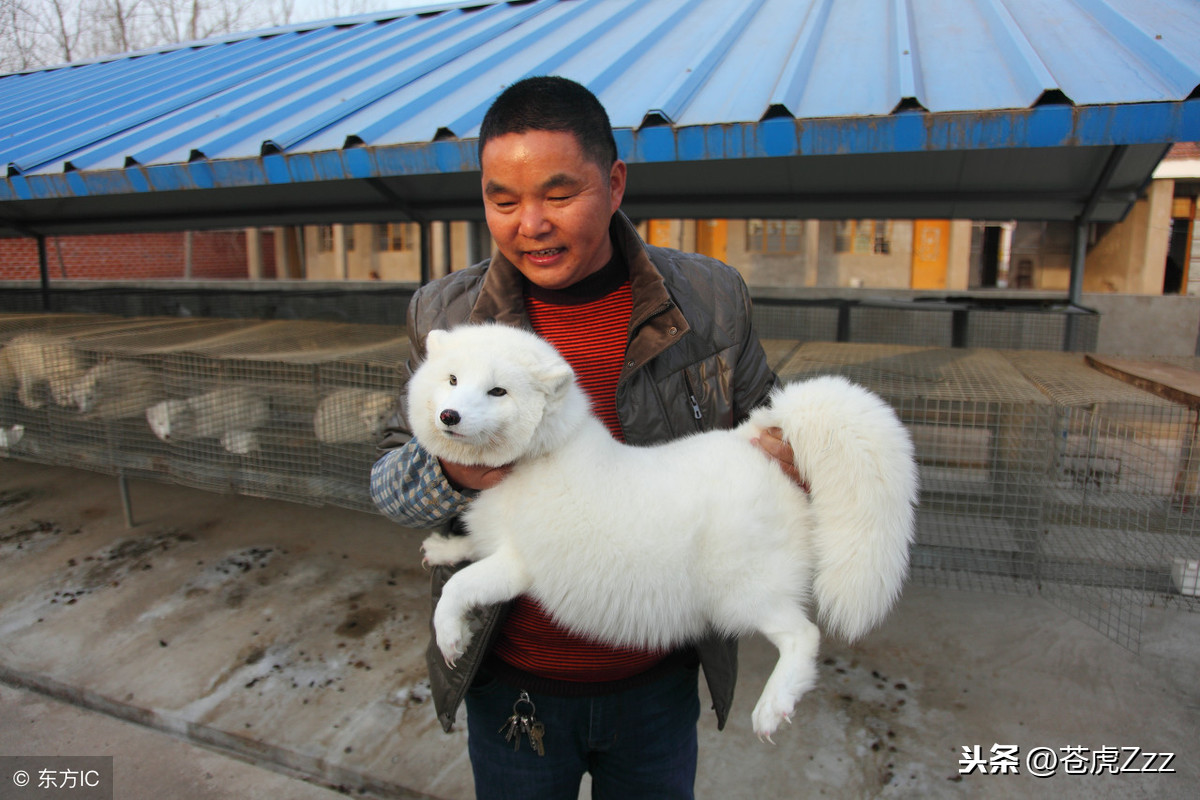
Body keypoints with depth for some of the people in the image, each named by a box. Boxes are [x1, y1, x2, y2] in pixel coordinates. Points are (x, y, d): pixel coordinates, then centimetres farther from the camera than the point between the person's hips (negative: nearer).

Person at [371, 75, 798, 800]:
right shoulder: (444, 314, -8)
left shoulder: (711, 299, -8)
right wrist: (454, 472, -25)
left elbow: (767, 429, 5)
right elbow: (388, 480, -2)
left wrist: (782, 457, -19)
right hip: (511, 684, 0)